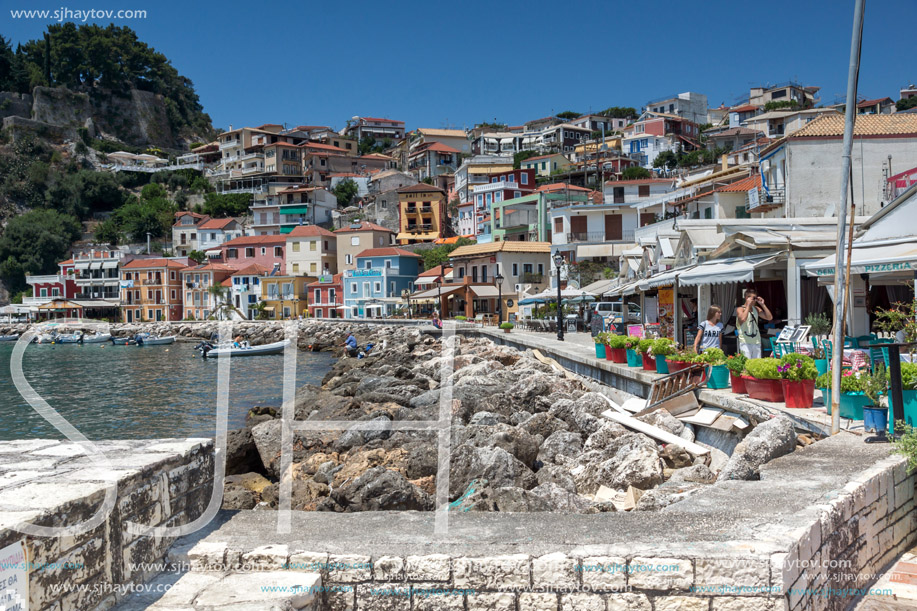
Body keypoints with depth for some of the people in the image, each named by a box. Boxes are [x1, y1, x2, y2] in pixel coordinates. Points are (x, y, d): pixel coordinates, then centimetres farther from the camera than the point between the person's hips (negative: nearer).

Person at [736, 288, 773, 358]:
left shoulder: (756, 309, 12)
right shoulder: (740, 309, -5)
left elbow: (769, 317, 6)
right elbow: (743, 319, -26)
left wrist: (762, 305, 1)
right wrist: (748, 305, -17)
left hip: (756, 342, 6)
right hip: (745, 342, -6)